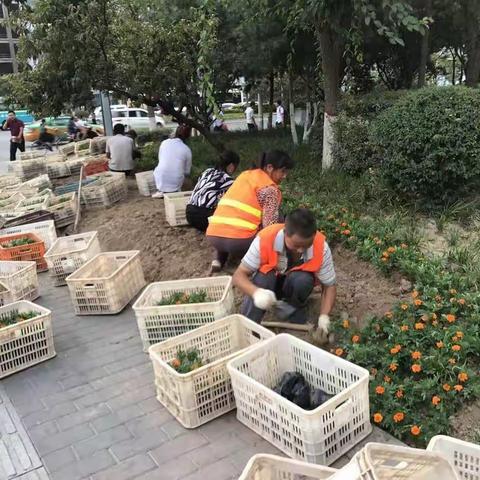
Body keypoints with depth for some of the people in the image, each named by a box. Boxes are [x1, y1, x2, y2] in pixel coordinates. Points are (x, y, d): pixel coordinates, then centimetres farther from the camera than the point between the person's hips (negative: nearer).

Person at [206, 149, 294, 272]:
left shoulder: (245, 175, 22)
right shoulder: (270, 189, 0)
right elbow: (270, 224, -6)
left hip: (212, 236, 6)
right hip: (239, 240, -6)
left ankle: (219, 259, 17)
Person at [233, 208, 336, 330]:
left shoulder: (321, 247, -29)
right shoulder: (265, 239, -33)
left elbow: (329, 286, -16)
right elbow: (239, 275, -29)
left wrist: (324, 316, -31)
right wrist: (256, 292, -50)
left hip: (299, 281, 1)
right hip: (267, 281, -1)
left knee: (302, 279, -32)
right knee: (263, 276, -33)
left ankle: (292, 309, -2)